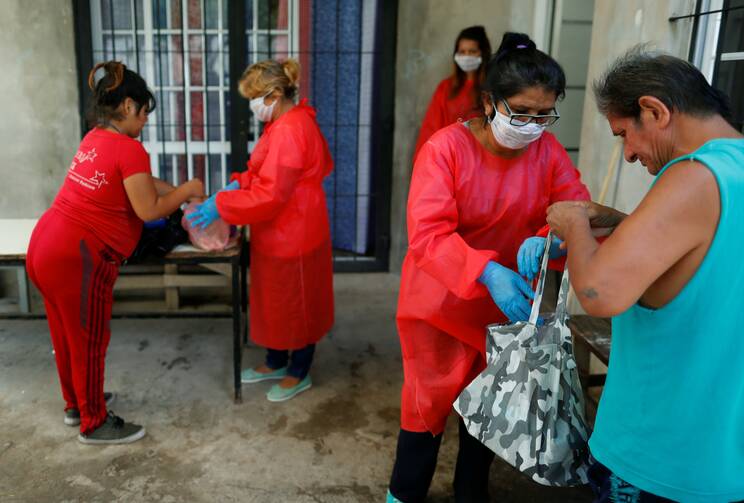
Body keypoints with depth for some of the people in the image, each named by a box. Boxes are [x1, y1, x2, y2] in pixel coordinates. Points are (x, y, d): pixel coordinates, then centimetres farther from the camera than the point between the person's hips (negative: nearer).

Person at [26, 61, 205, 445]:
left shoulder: (95, 139, 11)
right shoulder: (129, 149, -16)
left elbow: (139, 183, 20)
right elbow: (149, 210, -14)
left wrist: (180, 192, 18)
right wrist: (188, 190, 0)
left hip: (47, 245, 9)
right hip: (77, 257, -9)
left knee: (68, 334, 23)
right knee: (89, 341, 6)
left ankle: (76, 404, 41)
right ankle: (94, 424, 23)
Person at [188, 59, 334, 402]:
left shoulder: (289, 132, -25)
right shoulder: (288, 123, 9)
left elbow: (270, 194, -27)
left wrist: (221, 205, -21)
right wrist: (241, 182, 5)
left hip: (292, 234, -10)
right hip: (280, 232, 10)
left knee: (295, 302, 6)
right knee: (275, 299, 20)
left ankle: (299, 374, 24)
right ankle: (276, 363, 37)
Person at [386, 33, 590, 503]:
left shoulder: (549, 152, -6)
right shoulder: (446, 147, -19)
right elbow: (427, 234, -28)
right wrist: (487, 272, -43)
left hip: (508, 303, 4)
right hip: (441, 303, -4)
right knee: (430, 403, 9)